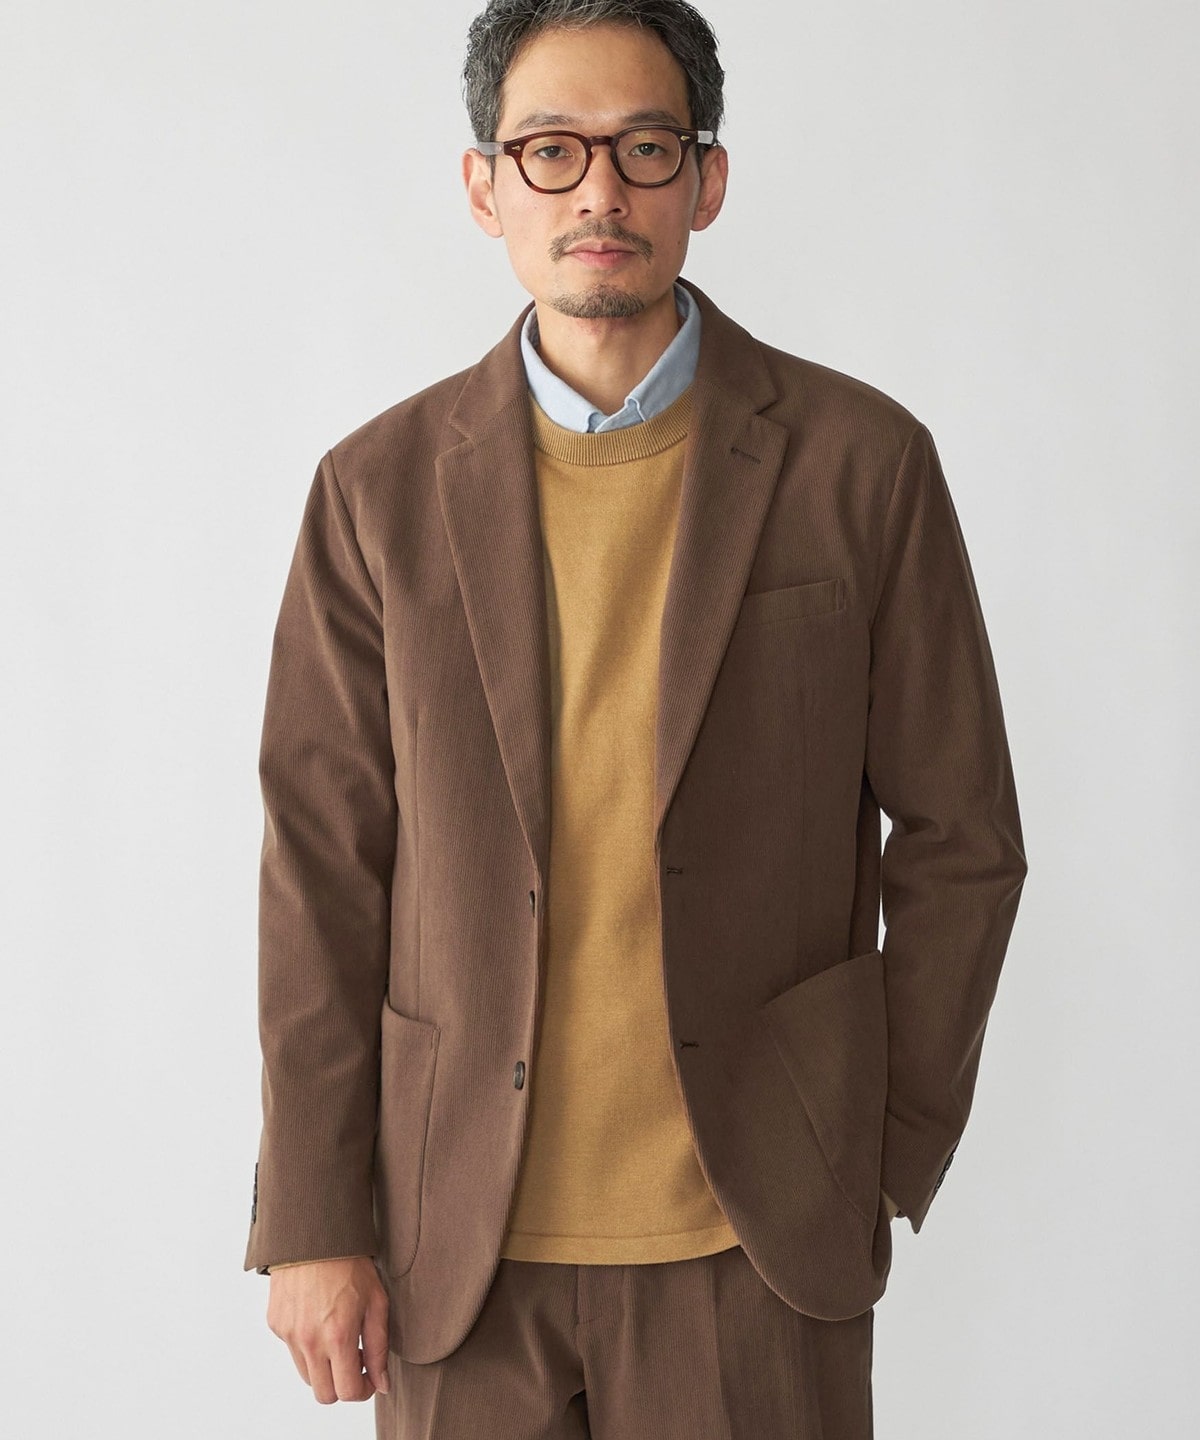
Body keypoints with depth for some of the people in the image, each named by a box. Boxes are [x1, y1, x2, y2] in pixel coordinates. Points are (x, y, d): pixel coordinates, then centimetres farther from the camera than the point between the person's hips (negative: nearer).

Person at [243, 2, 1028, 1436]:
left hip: (756, 1232, -1)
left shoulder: (859, 460, -2)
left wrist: (896, 1154, 4)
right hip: (459, 1238, 1)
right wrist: (314, 1221, 0)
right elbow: (321, 870, 1)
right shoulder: (380, 487, 1)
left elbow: (958, 836, 3)